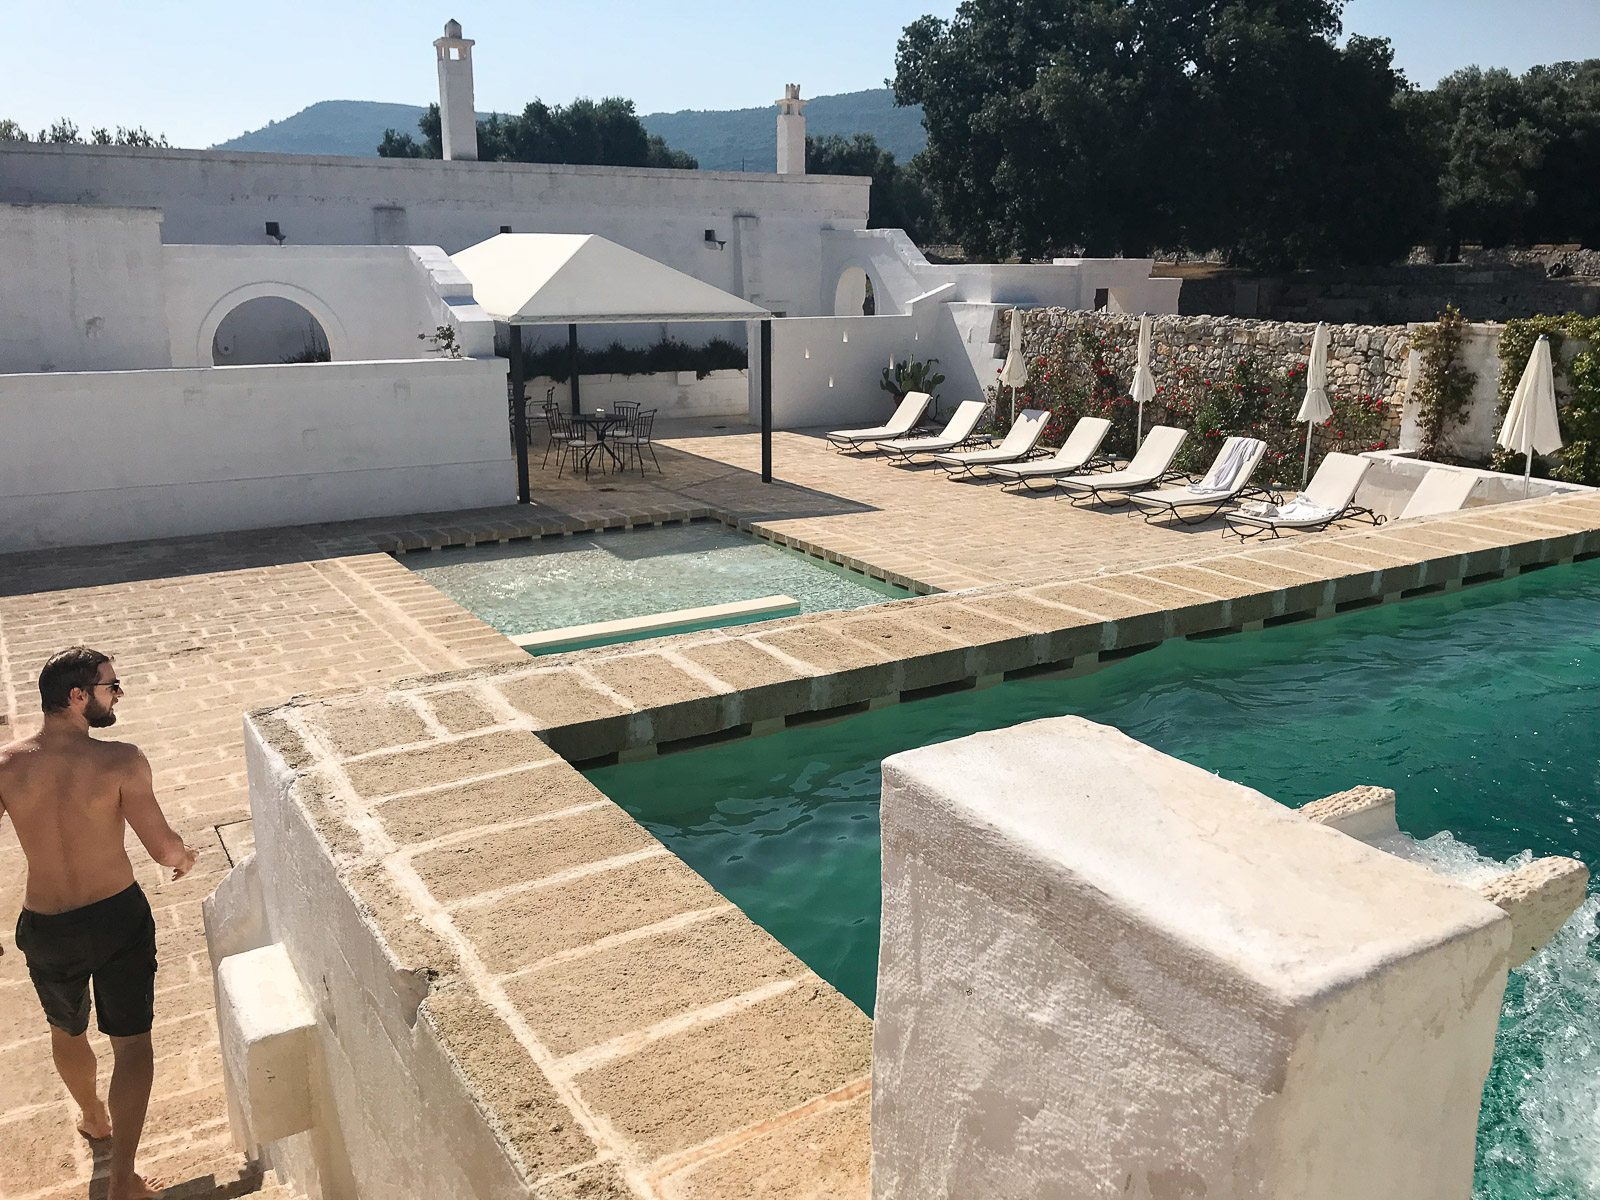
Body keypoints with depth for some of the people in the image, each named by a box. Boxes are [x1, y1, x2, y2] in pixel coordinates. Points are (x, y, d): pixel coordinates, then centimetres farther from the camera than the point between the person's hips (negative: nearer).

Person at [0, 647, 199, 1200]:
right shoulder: (120, 760, -21)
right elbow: (163, 848, -19)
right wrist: (184, 855, 4)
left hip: (45, 928, 4)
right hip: (119, 917, -3)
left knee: (67, 1031, 30)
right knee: (131, 1042, 11)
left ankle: (93, 1117, 55)